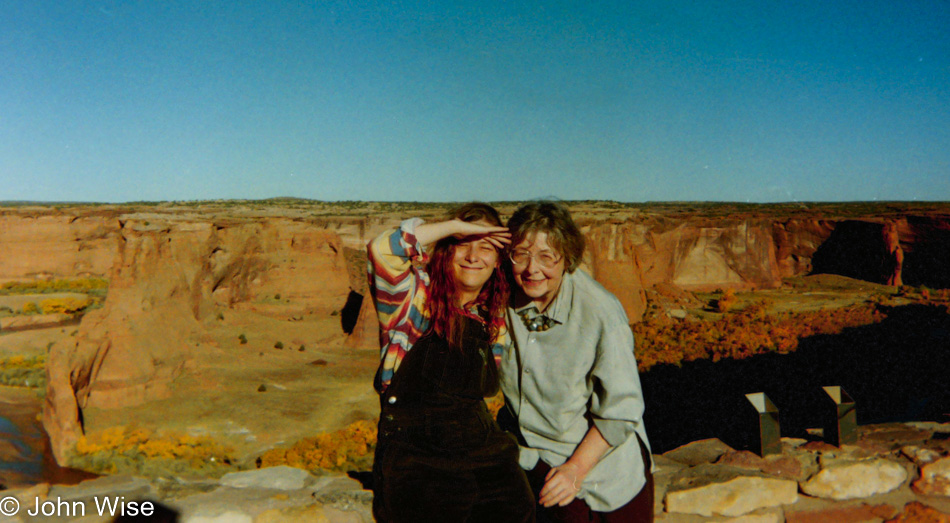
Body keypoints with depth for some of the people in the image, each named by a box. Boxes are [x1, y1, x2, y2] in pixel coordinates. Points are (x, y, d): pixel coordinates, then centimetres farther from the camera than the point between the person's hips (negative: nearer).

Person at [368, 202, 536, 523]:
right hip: (415, 457, -4)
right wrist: (457, 226, -16)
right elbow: (382, 250, -23)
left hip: (483, 451, 4)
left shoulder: (493, 316, 11)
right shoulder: (417, 300, -3)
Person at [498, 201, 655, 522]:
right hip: (526, 459, 3)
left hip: (599, 466, -3)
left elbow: (621, 409, -18)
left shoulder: (601, 312, -24)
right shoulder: (501, 296, -12)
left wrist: (576, 468, -20)